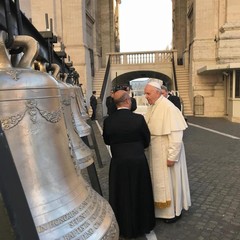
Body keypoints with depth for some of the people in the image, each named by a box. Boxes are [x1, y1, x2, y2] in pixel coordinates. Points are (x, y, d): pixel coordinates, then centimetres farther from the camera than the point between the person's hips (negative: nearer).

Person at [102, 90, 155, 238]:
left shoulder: (108, 121, -11)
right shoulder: (139, 119, -15)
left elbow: (107, 140, 4)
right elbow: (147, 141, -3)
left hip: (118, 163, 1)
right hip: (138, 162, 0)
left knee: (121, 196, 17)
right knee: (140, 194, 18)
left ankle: (125, 228, 32)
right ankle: (142, 225, 35)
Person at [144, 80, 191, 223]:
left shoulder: (168, 108, -22)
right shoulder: (152, 107, 4)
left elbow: (175, 135, -23)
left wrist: (172, 156, -22)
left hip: (167, 152, -8)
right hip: (156, 152, 8)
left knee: (170, 181, 8)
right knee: (160, 180, 19)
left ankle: (175, 211, 29)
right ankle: (163, 208, 37)